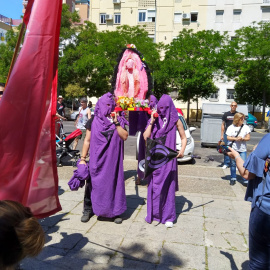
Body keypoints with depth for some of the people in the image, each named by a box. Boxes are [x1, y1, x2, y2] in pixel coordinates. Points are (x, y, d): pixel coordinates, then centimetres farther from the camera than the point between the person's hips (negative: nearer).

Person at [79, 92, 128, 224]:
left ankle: (114, 211, 19)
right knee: (93, 183, 3)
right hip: (96, 159, 0)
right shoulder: (93, 122, 3)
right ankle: (87, 210, 19)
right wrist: (82, 158, 1)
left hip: (113, 159, 1)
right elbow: (87, 140, 5)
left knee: (113, 183, 6)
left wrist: (116, 123, -15)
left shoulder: (118, 120, 5)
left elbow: (125, 136, -8)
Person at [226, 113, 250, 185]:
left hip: (242, 150, 0)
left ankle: (246, 180, 4)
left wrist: (242, 139, -17)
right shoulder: (231, 127, 0)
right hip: (233, 149, 0)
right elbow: (228, 137, -2)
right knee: (233, 164, 10)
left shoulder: (246, 127, 2)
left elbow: (248, 138, 2)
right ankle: (233, 178, 23)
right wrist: (236, 139, -17)